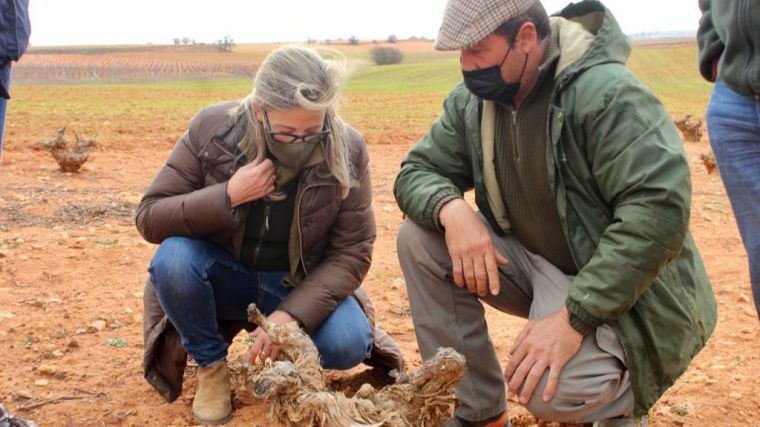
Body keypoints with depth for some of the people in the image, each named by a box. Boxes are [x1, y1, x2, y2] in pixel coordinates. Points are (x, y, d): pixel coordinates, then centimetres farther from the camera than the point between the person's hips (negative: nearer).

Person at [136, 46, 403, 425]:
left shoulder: (347, 150, -18)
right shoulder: (212, 128, -18)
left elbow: (352, 252, -14)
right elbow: (148, 217, -15)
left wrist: (291, 314, -28)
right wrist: (228, 196, -31)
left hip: (299, 284, 0)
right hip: (223, 275, 0)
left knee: (346, 345, -27)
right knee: (172, 258, -31)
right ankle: (211, 365, -5)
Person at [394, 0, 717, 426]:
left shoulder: (606, 92, -24)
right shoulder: (473, 99, -3)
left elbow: (660, 210, -31)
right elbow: (416, 172, 2)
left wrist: (573, 317, -35)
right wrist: (451, 208, -23)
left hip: (618, 290, -6)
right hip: (532, 260, 7)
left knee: (553, 390, -32)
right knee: (418, 239, -12)